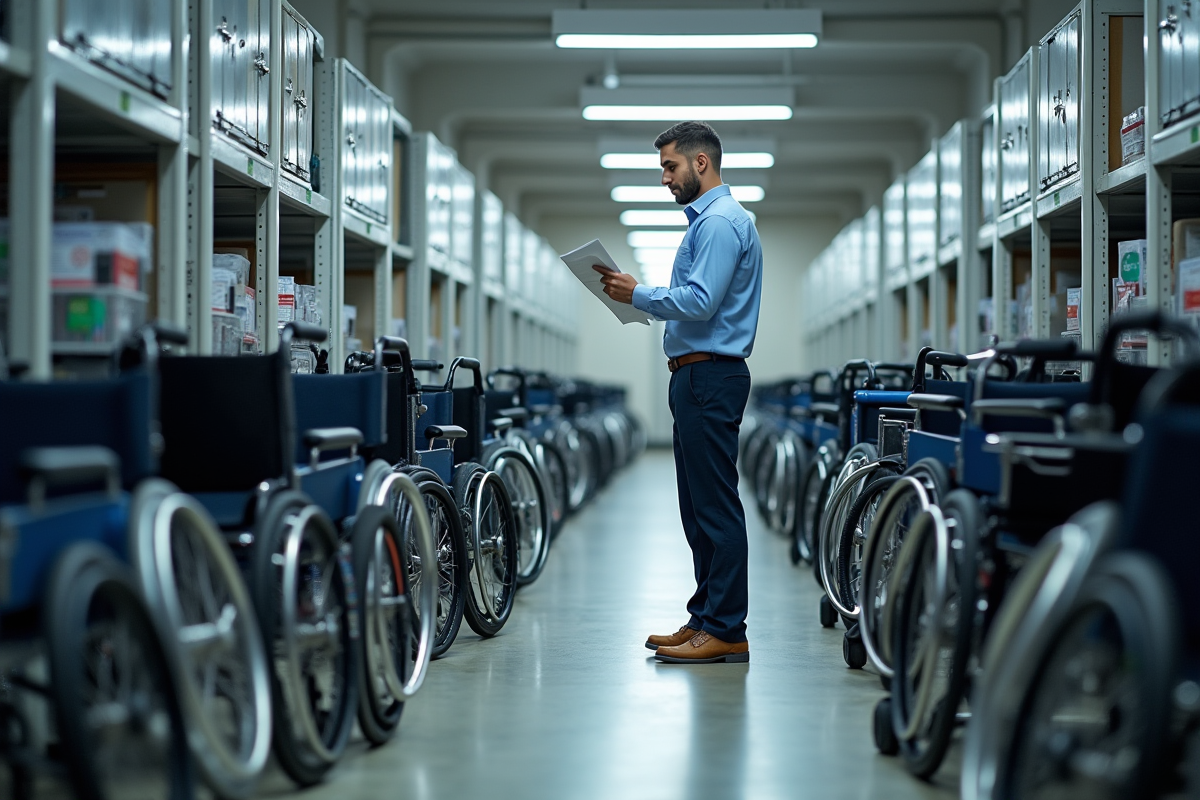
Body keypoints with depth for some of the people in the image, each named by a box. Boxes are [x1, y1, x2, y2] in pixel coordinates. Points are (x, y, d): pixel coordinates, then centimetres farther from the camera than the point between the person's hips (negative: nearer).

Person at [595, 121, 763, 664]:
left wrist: (639, 294, -11)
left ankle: (726, 630, -7)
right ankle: (706, 619, 18)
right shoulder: (707, 219, 21)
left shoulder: (721, 221, -13)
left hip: (710, 376, -11)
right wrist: (639, 297, 13)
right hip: (697, 376, 11)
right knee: (698, 507, 13)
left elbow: (699, 302, -23)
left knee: (716, 506, -9)